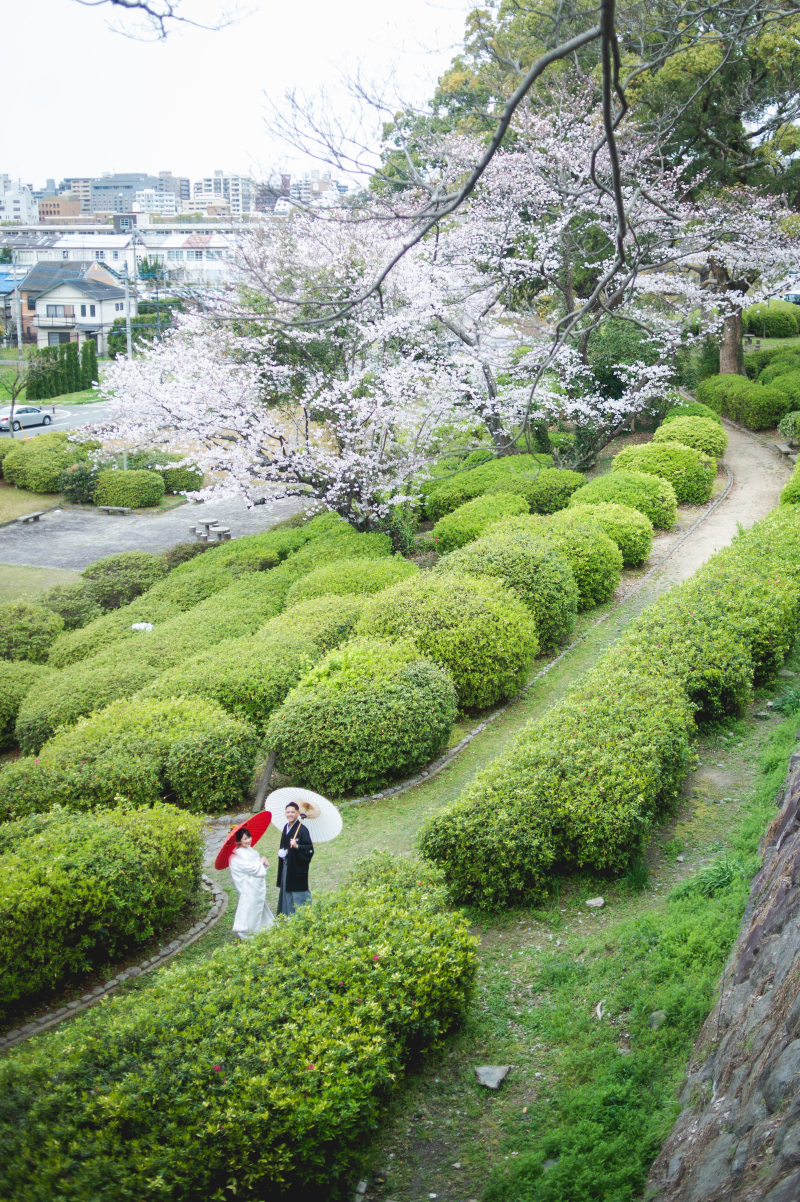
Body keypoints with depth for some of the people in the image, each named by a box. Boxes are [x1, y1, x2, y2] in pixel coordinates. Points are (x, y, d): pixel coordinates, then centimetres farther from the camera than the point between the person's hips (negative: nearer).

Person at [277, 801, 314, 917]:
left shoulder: (302, 829, -15)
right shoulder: (286, 828, 8)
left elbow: (309, 849, -17)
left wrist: (297, 846, -29)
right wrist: (281, 852, 6)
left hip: (297, 867, -8)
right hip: (286, 867, 8)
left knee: (298, 896, -3)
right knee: (287, 893, 12)